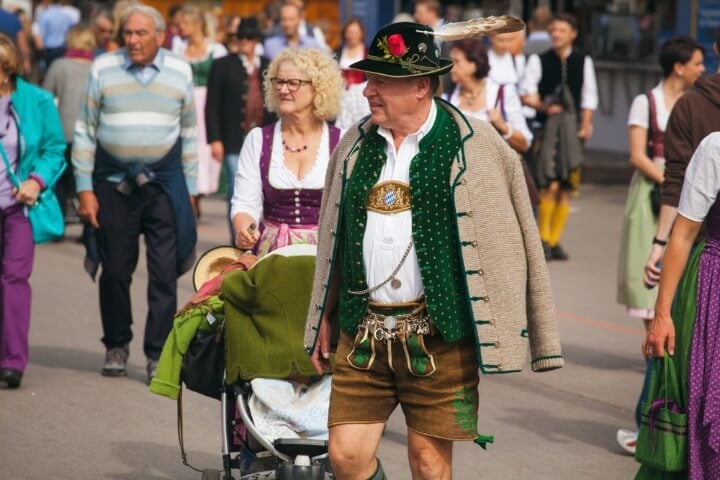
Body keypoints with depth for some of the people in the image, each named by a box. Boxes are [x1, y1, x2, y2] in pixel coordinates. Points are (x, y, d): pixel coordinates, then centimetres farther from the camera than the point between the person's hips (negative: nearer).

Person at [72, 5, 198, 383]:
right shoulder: (103, 69, 0)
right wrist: (84, 188, -2)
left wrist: (190, 189, 11)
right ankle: (116, 346, 22)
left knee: (165, 272, -5)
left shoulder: (179, 72, 4)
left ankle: (159, 354, 1)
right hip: (113, 182, 0)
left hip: (163, 182, 0)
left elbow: (188, 134, 12)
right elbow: (84, 132, 3)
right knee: (115, 270, 5)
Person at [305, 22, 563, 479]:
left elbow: (506, 238, -4)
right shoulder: (355, 145, 9)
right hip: (363, 334, 4)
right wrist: (325, 319, 17)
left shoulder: (474, 145, -5)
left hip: (438, 334, -4)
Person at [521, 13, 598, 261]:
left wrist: (586, 125, 2)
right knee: (551, 185, -15)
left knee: (566, 189, 4)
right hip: (547, 127, -3)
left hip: (572, 129, 3)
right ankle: (543, 238, -2)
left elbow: (589, 98, 12)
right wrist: (543, 106, -17)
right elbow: (526, 94, 0)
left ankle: (554, 240, 13)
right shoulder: (538, 61, 2)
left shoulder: (583, 62, 9)